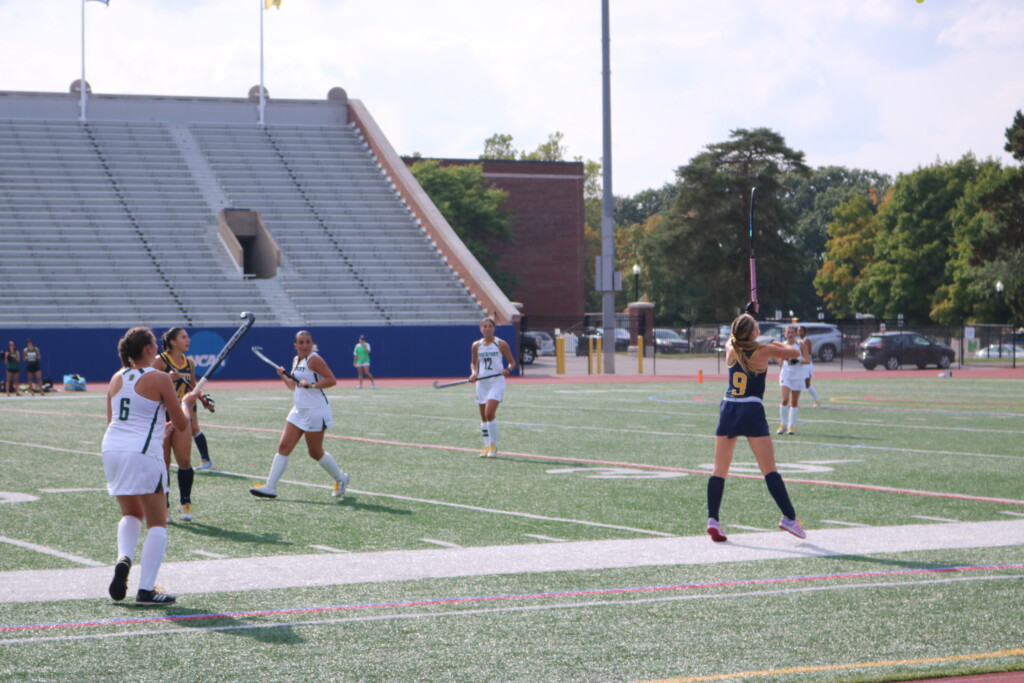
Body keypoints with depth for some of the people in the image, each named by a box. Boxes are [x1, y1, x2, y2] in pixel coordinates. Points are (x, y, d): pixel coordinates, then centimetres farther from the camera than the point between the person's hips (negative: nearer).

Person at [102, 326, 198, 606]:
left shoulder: (117, 378, 11)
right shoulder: (159, 378, -6)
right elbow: (181, 425, -1)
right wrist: (187, 403, 20)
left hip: (112, 449, 6)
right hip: (142, 454, -6)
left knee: (131, 514, 25)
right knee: (157, 523, 4)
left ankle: (123, 558, -2)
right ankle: (146, 589, -3)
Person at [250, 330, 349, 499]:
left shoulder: (314, 359, -12)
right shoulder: (296, 361, 13)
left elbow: (332, 380, -19)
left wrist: (311, 385, -26)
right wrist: (283, 377, 9)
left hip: (316, 411, -8)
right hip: (299, 410, 8)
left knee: (315, 453, 2)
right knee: (284, 446, 0)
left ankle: (341, 479, 24)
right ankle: (270, 487, -1)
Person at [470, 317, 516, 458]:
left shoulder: (501, 344, -3)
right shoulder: (476, 345, 7)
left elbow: (512, 361, 2)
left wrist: (508, 369, -18)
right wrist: (474, 373, -1)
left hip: (497, 382, -4)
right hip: (482, 382, 5)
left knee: (489, 413, -18)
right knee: (483, 416, 7)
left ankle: (494, 445, -4)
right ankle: (487, 446, 18)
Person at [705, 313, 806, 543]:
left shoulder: (731, 349, 7)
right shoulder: (763, 351, -5)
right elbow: (794, 352, 8)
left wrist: (743, 321, 46)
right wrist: (780, 345, 27)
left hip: (728, 409, 4)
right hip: (752, 412, -4)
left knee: (719, 470, 7)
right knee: (769, 470, -1)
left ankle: (713, 520, -2)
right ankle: (789, 517, -2)